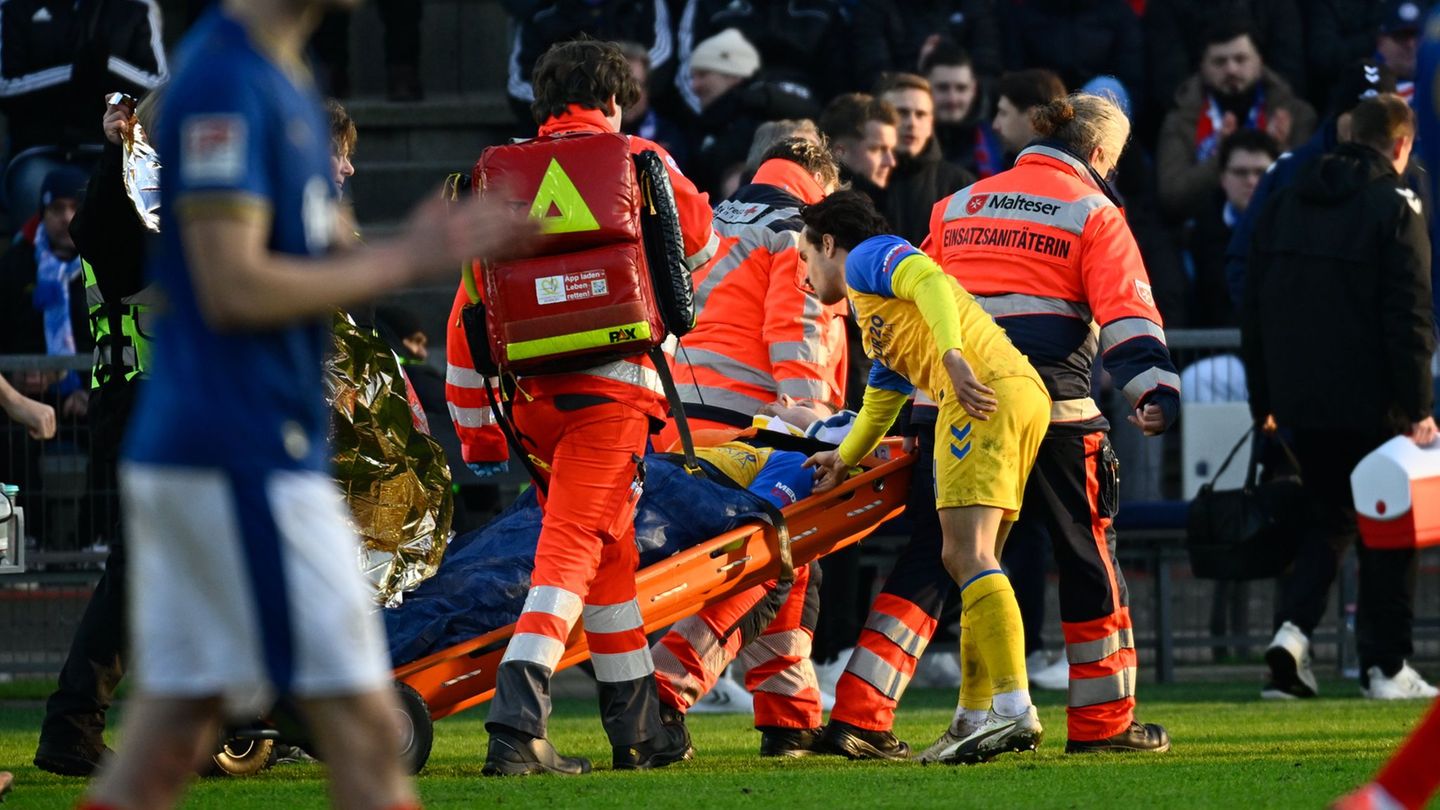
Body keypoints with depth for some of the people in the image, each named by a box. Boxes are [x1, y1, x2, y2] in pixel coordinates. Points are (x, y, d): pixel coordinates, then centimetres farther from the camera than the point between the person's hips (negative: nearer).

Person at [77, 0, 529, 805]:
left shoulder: (282, 80, 16)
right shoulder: (226, 81, -15)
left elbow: (304, 264, 20)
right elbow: (232, 288, -20)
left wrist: (423, 247, 3)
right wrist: (398, 263, -13)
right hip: (244, 458, -10)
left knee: (169, 741, 8)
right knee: (365, 730, -5)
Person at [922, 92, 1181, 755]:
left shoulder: (957, 207, 18)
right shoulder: (1092, 213, 3)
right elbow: (1125, 309, -10)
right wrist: (1154, 389, -19)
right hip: (1051, 404, -4)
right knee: (1087, 554, 6)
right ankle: (1102, 719, 6)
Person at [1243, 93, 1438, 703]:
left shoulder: (1283, 206, 9)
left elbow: (1253, 310, 12)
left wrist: (1263, 400, 17)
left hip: (1299, 400, 5)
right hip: (1370, 400, -5)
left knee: (1325, 515, 16)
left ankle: (1292, 628, -5)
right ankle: (1385, 665, 6)